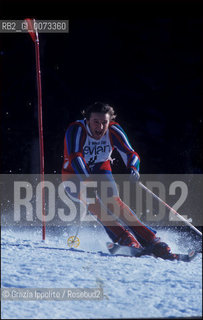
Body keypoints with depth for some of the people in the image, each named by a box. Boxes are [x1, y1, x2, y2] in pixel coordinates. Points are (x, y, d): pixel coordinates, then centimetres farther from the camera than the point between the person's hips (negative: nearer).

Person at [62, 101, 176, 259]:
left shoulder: (114, 131, -14)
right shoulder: (77, 130, -24)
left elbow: (130, 154, -19)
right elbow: (75, 158, -37)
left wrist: (133, 169, -43)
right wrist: (87, 182, -53)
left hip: (101, 171, 2)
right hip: (75, 176, -2)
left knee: (114, 202, -25)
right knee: (93, 202, -31)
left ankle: (152, 241, -30)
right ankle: (127, 241, -37)